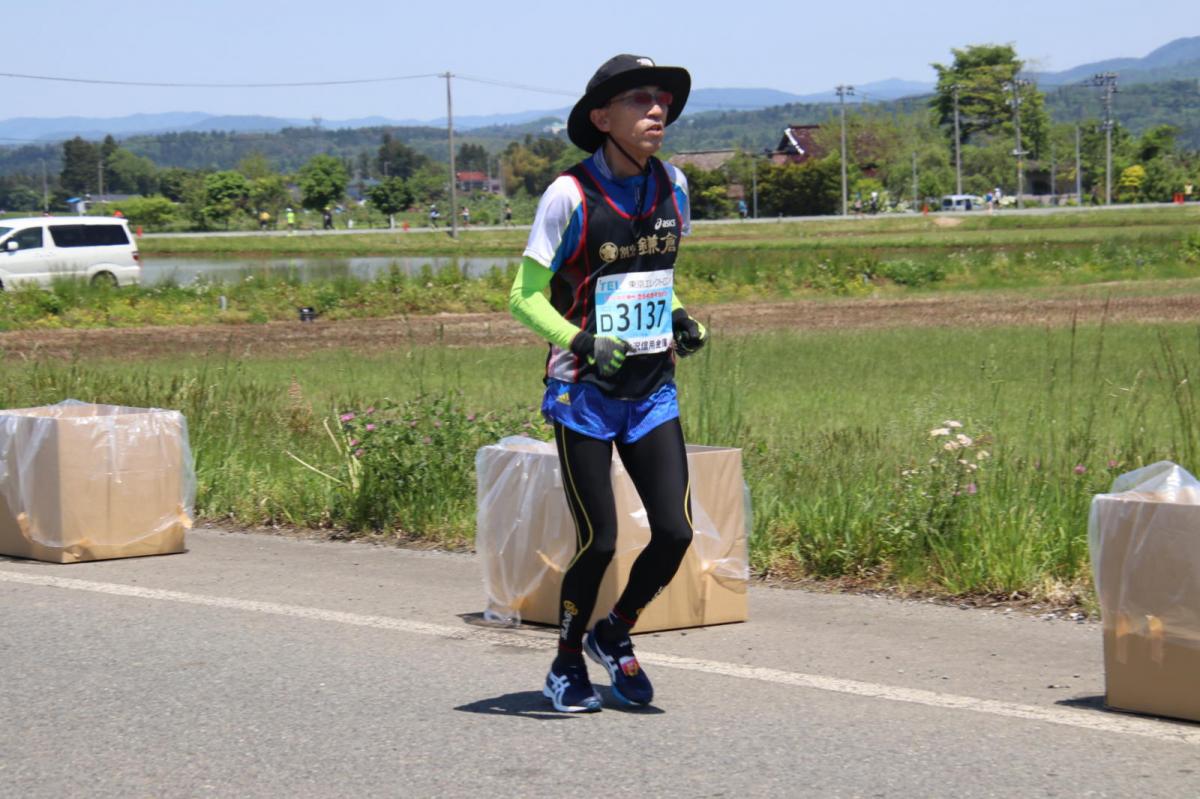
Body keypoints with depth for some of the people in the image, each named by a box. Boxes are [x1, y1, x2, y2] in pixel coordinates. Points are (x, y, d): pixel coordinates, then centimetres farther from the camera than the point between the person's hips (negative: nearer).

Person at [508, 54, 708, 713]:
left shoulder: (672, 186, 5)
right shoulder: (572, 195, -13)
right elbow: (525, 296, -9)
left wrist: (680, 319, 4)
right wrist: (580, 341, -24)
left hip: (654, 391, 5)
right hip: (584, 393, -5)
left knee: (675, 532, -4)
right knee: (598, 541, -3)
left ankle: (614, 634, 24)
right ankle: (566, 665, 22)